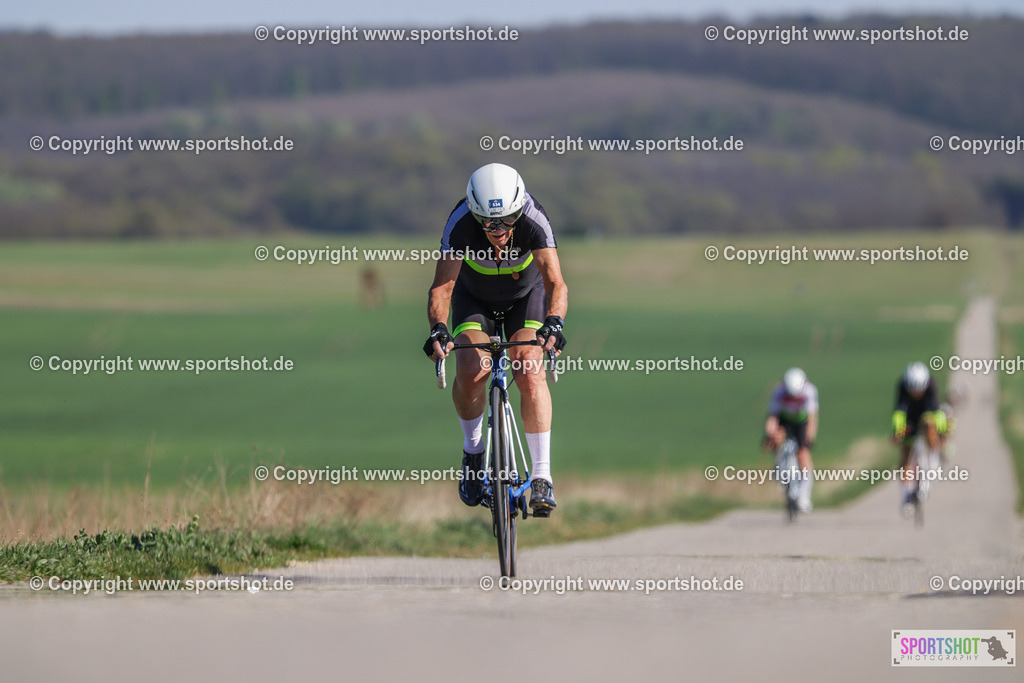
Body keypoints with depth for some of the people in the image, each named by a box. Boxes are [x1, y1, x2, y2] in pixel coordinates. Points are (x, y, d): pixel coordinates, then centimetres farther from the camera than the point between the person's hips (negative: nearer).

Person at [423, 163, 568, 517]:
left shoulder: (534, 221, -34)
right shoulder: (461, 223, -34)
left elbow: (555, 281, -41)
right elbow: (442, 286, -39)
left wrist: (554, 323, -60)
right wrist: (438, 329, -57)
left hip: (525, 295, -1)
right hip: (474, 298, 1)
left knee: (530, 371, -22)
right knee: (471, 371, -22)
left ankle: (541, 476, -18)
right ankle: (473, 449, 6)